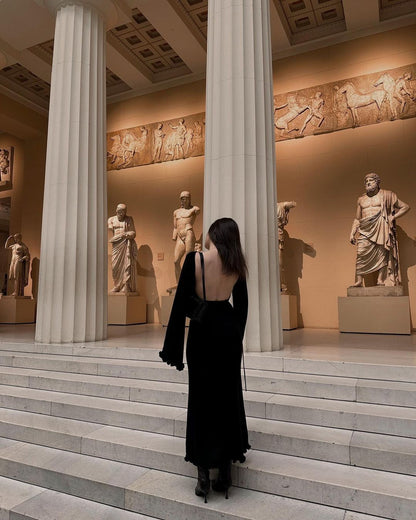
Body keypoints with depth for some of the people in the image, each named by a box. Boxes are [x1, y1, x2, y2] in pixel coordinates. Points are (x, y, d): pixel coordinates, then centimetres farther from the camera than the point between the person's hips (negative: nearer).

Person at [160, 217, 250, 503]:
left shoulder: (195, 259, -13)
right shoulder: (236, 265, 1)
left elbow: (181, 303, -13)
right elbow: (241, 306, 8)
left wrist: (173, 348, -6)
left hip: (203, 332, -4)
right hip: (229, 332, 4)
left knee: (202, 400, 8)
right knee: (229, 398, 14)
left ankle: (204, 475, 16)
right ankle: (226, 470, 24)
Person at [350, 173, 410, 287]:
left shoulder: (386, 195, 10)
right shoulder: (361, 199, 20)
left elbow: (405, 207, 11)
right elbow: (357, 219, 22)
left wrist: (393, 217, -3)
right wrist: (352, 233, 11)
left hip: (381, 229, -2)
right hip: (365, 230, 3)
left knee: (382, 254, -6)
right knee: (361, 254, -10)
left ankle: (380, 280, -4)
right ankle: (359, 281, -8)